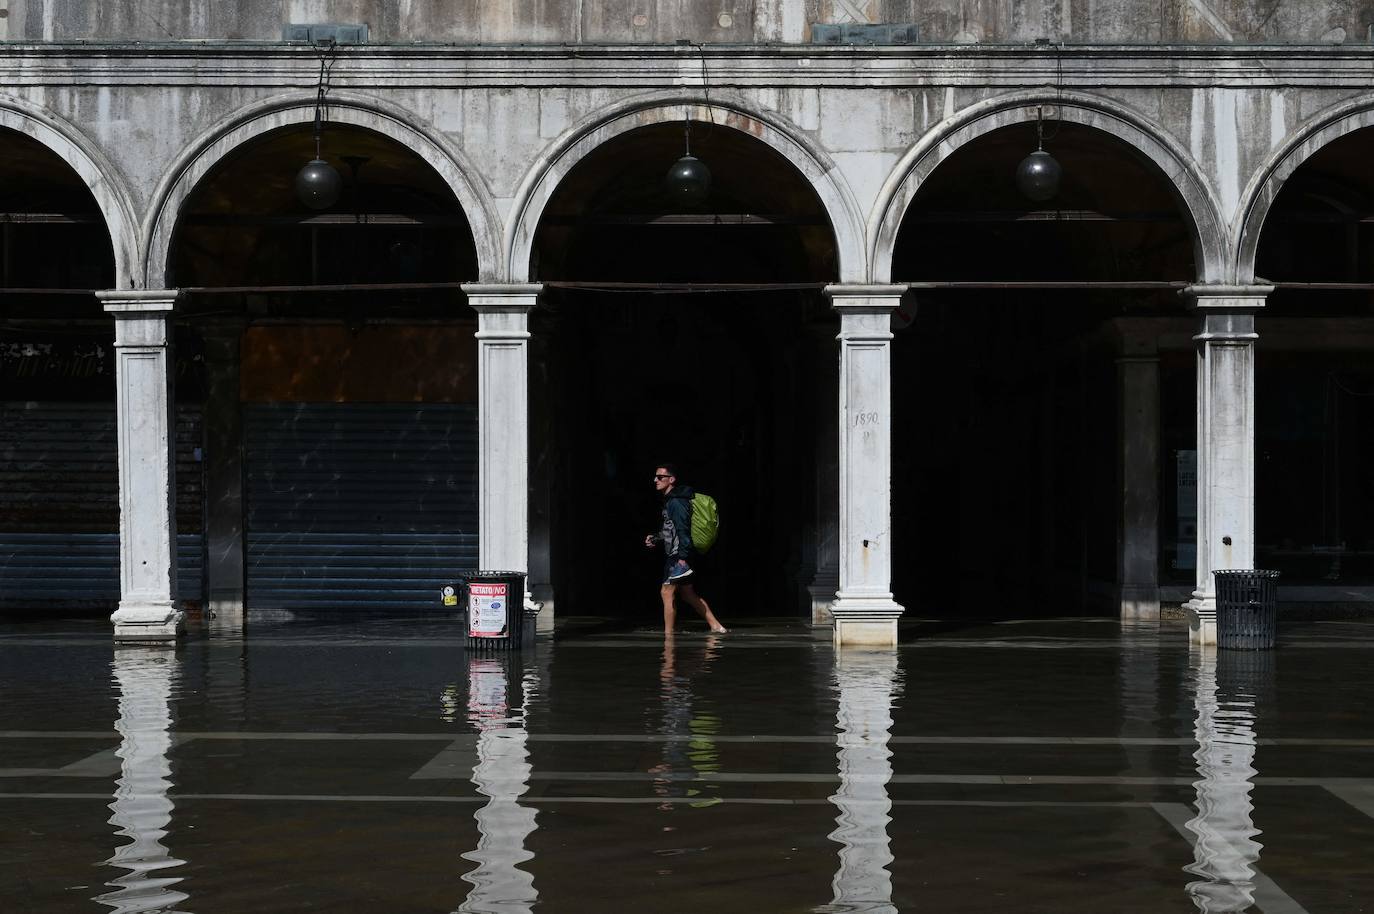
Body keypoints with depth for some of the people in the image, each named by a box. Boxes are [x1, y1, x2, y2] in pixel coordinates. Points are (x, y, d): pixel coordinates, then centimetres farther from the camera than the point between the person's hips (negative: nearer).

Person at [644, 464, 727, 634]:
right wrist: (655, 538, 15)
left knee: (667, 591, -6)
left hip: (678, 557, -10)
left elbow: (683, 529, -22)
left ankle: (668, 633, -1)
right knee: (688, 593, 14)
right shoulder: (670, 500, 16)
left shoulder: (676, 502, -16)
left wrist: (682, 556, -26)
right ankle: (716, 626, 17)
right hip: (674, 555, 10)